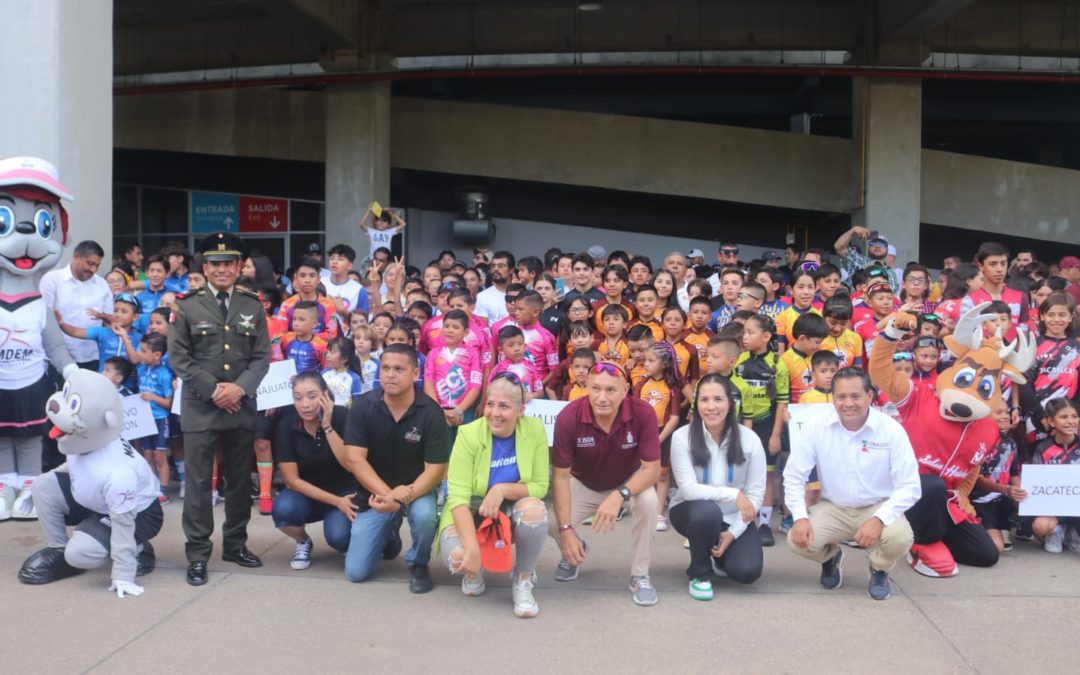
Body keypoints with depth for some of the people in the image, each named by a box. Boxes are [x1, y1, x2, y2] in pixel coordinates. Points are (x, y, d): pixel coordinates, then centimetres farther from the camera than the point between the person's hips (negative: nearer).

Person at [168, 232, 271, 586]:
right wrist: (213, 390, -12)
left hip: (242, 406, 3)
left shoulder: (253, 307, 7)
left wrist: (239, 388, -11)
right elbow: (178, 358, -3)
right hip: (200, 407, -2)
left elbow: (262, 357, 5)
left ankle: (235, 544, 24)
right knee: (198, 481, -1)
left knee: (240, 478, 10)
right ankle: (198, 553, 7)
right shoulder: (187, 307, 1)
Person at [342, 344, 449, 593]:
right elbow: (354, 459, -18)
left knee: (425, 515, -37)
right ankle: (389, 535, 30)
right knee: (356, 572, -5)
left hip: (416, 490, -2)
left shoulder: (431, 413, -18)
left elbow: (435, 469, -20)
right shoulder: (362, 407, -14)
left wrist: (402, 498, -35)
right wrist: (387, 493, -30)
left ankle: (418, 564, -3)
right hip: (375, 493, 2)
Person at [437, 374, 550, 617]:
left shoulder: (535, 430, -13)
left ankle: (523, 581, -7)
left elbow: (540, 486, -8)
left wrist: (503, 490, -28)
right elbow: (458, 497, -24)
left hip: (511, 511, 2)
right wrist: (473, 549, -37)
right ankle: (475, 571, 8)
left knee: (534, 509, -33)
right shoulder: (469, 434, -19)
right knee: (458, 557, -33)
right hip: (471, 512, -1)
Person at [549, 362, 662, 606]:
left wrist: (620, 495, -44)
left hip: (629, 482, 0)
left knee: (648, 501, -33)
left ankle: (639, 575, -10)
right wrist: (566, 529, -28)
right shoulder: (568, 417, -30)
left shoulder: (643, 413, -30)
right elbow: (561, 475, -22)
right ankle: (575, 551, 17)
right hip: (583, 484, 1)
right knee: (552, 523, -23)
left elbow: (652, 469, -25)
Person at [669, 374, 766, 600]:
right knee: (707, 511, -37)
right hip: (692, 512, -2)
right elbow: (688, 488, -24)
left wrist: (733, 532, -18)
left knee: (747, 571, -21)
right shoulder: (682, 437, -18)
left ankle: (718, 554, 18)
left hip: (734, 518, 2)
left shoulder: (749, 439, -12)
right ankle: (700, 573, -7)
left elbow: (756, 493, -10)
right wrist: (733, 494, -31)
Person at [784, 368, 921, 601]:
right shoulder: (816, 427, -13)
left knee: (899, 537, -33)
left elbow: (909, 486, -15)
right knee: (798, 539, -24)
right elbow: (794, 476, -6)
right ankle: (831, 558, 16)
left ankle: (879, 570, 7)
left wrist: (878, 519, -30)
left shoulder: (892, 430, -16)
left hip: (878, 508, -1)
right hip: (833, 508, 1)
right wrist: (800, 517, -21)